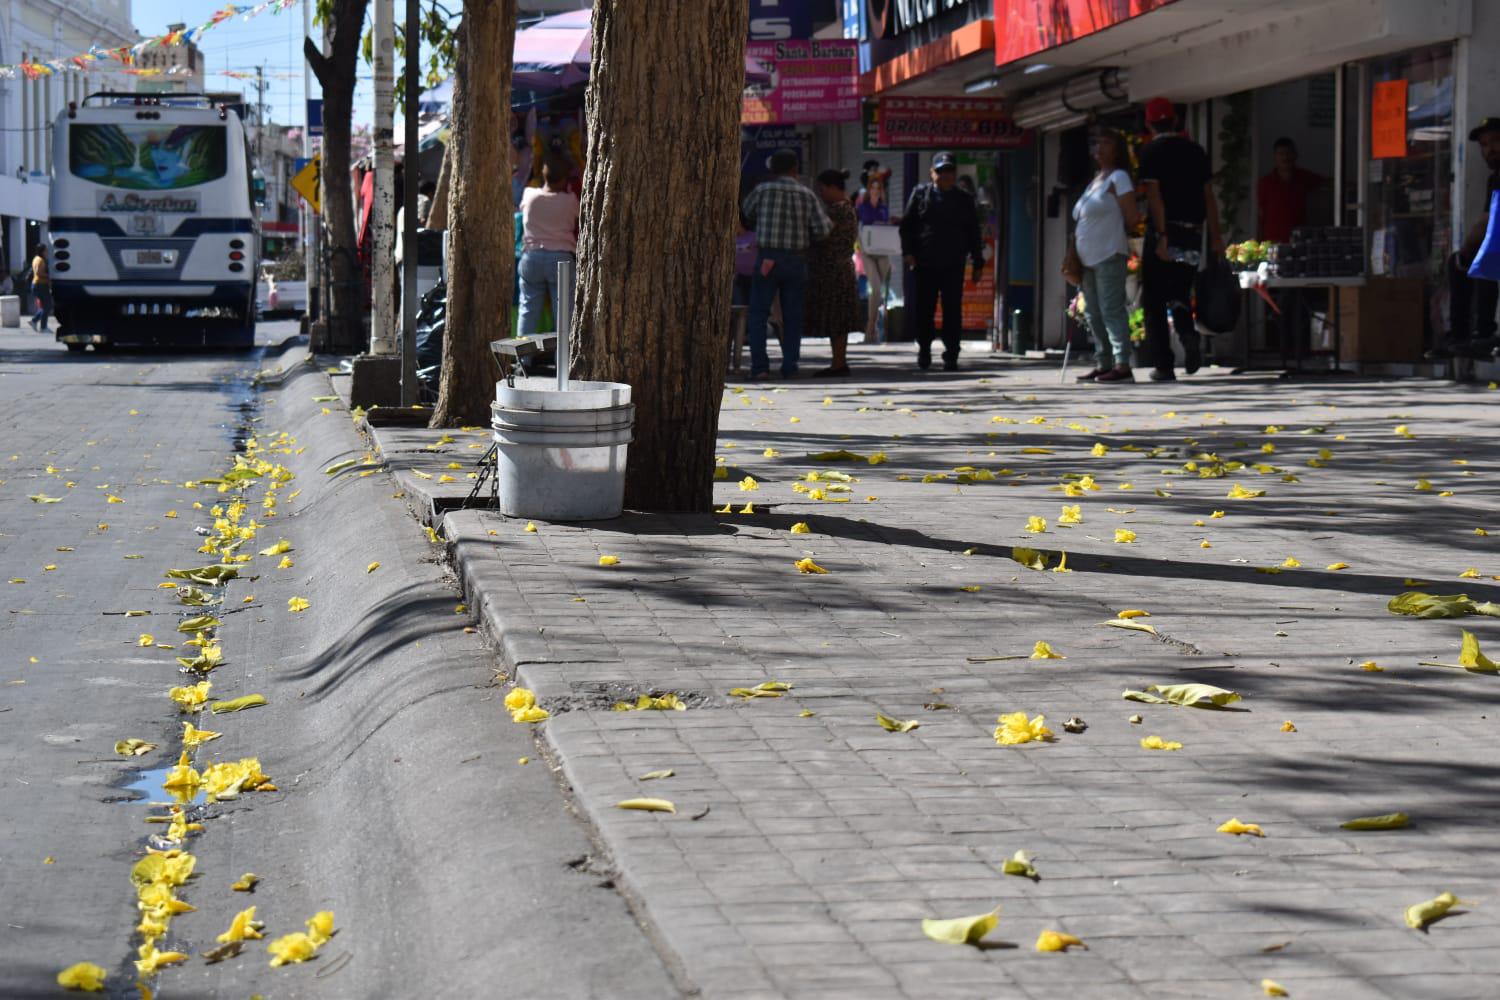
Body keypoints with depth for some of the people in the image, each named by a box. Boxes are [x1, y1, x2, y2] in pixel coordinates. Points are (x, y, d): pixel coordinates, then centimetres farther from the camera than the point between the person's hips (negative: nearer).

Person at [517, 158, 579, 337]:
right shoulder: (570, 200, -3)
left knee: (529, 308, 8)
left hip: (531, 256, 2)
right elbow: (577, 231, 7)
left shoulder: (529, 196, 1)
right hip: (561, 258, -2)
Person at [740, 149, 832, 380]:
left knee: (759, 314, 2)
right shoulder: (807, 196, -1)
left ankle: (759, 365, -8)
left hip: (767, 259, -1)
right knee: (792, 317, 10)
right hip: (796, 261, 2)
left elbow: (746, 213, 14)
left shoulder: (762, 191, -3)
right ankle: (790, 367, 7)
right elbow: (822, 229, -5)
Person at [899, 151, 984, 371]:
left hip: (953, 265, 0)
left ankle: (951, 356, 2)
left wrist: (977, 263, 9)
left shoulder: (964, 200, 11)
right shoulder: (920, 194, 7)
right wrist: (908, 251, -6)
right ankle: (924, 352, 20)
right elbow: (907, 225, 6)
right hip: (925, 264, 0)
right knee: (924, 310, 5)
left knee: (953, 311, -2)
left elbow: (973, 233, 13)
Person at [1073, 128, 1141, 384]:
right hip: (1089, 258, 9)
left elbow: (1132, 219, -9)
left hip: (1109, 256, -9)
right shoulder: (1095, 181, 21)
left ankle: (1122, 365, -18)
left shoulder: (1118, 178, -4)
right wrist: (1073, 256, 14)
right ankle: (1103, 364, 14)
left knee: (1111, 310, -14)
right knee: (1094, 314, 9)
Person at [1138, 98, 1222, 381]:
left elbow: (1155, 196, -14)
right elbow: (1209, 196, 7)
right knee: (1179, 292, 17)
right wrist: (1215, 237, 9)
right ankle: (1188, 334, -14)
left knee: (1154, 301, 5)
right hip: (1193, 235, 4)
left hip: (1165, 233, -4)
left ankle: (1164, 365, 1)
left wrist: (1161, 237, -19)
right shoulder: (1195, 150, 10)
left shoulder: (1151, 152, -4)